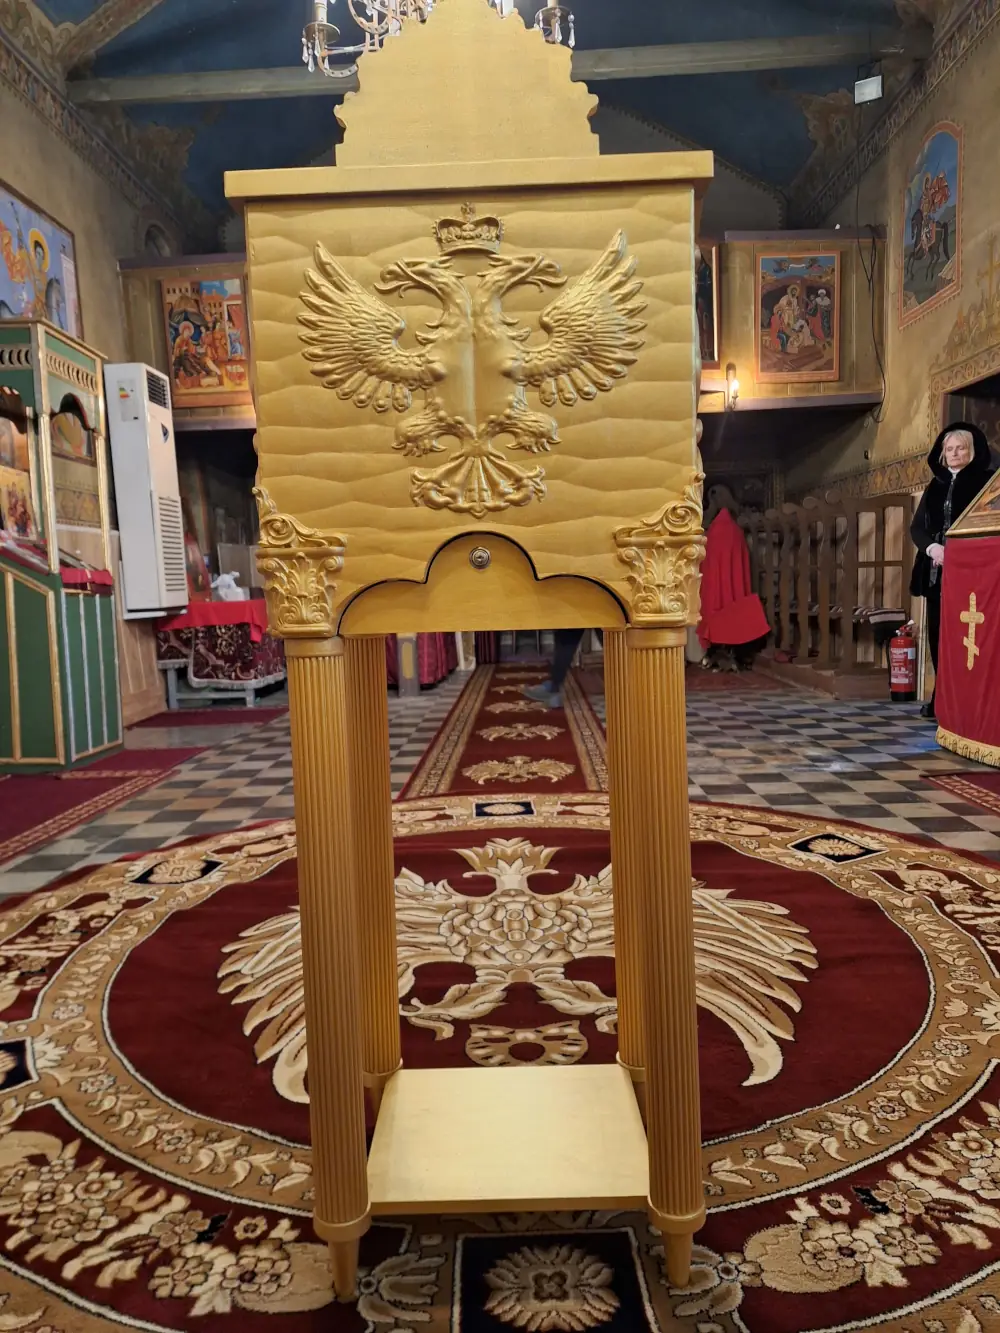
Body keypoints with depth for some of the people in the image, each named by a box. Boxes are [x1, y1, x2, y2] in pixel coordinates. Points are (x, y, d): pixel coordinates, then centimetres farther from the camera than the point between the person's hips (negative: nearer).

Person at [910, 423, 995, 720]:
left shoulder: (985, 481, 1)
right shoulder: (936, 486, 16)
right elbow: (916, 527, 11)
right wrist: (932, 547, -9)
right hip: (936, 572, 5)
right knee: (938, 636, 7)